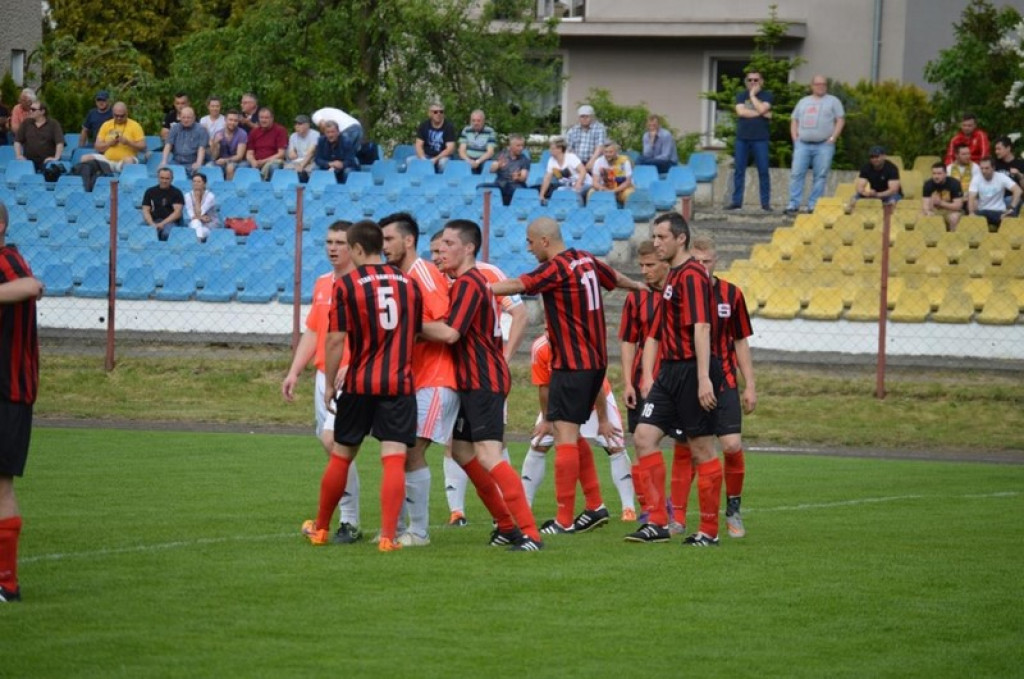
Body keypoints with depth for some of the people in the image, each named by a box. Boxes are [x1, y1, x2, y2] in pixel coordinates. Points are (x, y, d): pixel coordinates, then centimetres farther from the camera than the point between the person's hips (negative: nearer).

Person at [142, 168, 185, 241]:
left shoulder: (176, 192, 7)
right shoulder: (150, 192, 15)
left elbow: (177, 212, -2)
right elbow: (145, 211, 11)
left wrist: (163, 223, -13)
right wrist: (152, 224, -9)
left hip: (171, 222, -1)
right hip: (154, 221, 2)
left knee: (167, 233, -38)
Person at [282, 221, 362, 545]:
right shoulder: (322, 284, 16)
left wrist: (351, 366, -26)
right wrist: (294, 372, 16)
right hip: (324, 376, 8)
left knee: (332, 439, -20)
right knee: (333, 445, 7)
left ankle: (350, 522, -15)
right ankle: (347, 520, 13)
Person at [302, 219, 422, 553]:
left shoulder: (346, 284, -6)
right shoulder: (408, 283, 7)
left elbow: (336, 340, -9)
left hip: (360, 384, -1)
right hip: (400, 384, 1)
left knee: (340, 457, 14)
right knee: (394, 459, -5)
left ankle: (320, 528, 28)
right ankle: (388, 535, -15)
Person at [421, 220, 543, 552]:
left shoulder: (468, 283, -14)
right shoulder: (472, 281, 18)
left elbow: (450, 333, -24)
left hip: (484, 383, -11)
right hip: (472, 382, 11)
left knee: (488, 457, -17)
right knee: (461, 451, 16)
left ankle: (530, 533, -20)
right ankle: (507, 524, 22)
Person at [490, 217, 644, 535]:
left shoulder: (556, 269, -15)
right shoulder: (586, 260, 10)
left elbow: (515, 286, -25)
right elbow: (616, 279, 27)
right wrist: (641, 286, 47)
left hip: (572, 363, -9)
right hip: (595, 361, 9)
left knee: (565, 434, -9)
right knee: (570, 434, 17)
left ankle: (564, 519, -11)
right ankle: (595, 506, 17)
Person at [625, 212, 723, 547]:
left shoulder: (691, 275, -11)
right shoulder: (672, 278, 18)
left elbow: (701, 328, -20)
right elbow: (656, 333, 22)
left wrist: (704, 378, -26)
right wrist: (648, 375, 14)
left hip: (692, 371, -9)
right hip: (670, 370, 9)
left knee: (701, 449, -3)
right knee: (644, 436, 1)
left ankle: (710, 531, 4)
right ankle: (658, 523, 2)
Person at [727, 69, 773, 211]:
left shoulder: (767, 96, 5)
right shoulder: (741, 96, 11)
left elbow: (761, 109, -13)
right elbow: (741, 111, -6)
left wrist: (752, 95, -2)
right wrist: (762, 114, -7)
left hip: (760, 139, -2)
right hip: (742, 137, 2)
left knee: (763, 171, -3)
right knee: (739, 170, 3)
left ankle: (765, 202, 1)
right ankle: (736, 201, 7)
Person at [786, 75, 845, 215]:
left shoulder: (833, 101, 8)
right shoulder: (803, 102, 19)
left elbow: (841, 120, 2)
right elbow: (794, 121, 20)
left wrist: (833, 138, -8)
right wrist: (795, 138, 5)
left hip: (824, 145, -3)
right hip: (803, 144, 3)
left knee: (820, 176, -4)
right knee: (796, 174, -5)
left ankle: (813, 206, -1)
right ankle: (793, 205, -4)